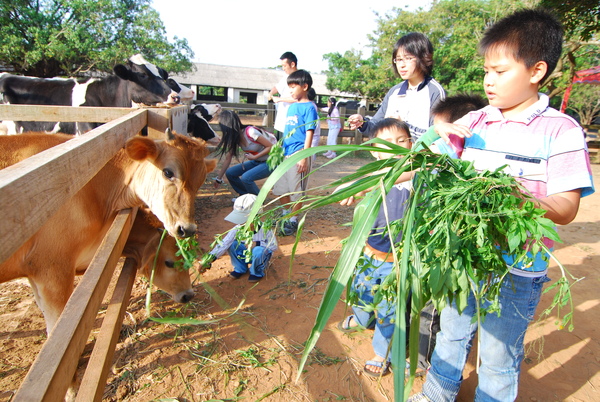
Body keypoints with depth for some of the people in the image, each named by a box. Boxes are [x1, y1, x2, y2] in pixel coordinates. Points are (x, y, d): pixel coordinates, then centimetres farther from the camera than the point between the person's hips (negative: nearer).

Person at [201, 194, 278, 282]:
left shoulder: (265, 229, -27)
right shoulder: (238, 229, -20)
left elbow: (274, 246, -20)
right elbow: (224, 244, -28)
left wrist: (257, 243, -31)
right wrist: (210, 257, -40)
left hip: (260, 256, -3)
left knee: (258, 250, -37)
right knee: (232, 244, -21)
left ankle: (257, 272, -5)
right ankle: (240, 269, 4)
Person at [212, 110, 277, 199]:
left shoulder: (250, 132, -26)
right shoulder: (234, 137, -1)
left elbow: (271, 147, -21)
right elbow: (227, 159, 5)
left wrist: (254, 157, -22)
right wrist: (219, 178, 8)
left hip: (271, 161, -8)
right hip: (257, 162, 8)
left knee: (245, 177, -27)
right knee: (230, 173, -1)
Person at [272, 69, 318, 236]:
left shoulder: (309, 107, -8)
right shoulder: (292, 106, 14)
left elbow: (309, 134, -13)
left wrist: (304, 157, -18)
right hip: (285, 154, 8)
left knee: (297, 191, 3)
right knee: (281, 188, 15)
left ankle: (293, 220, 17)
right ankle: (285, 215, 34)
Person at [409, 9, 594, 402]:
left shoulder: (561, 131, -12)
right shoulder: (474, 122, 0)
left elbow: (565, 209, -14)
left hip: (516, 270, -4)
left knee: (499, 354, 14)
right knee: (452, 333, 24)